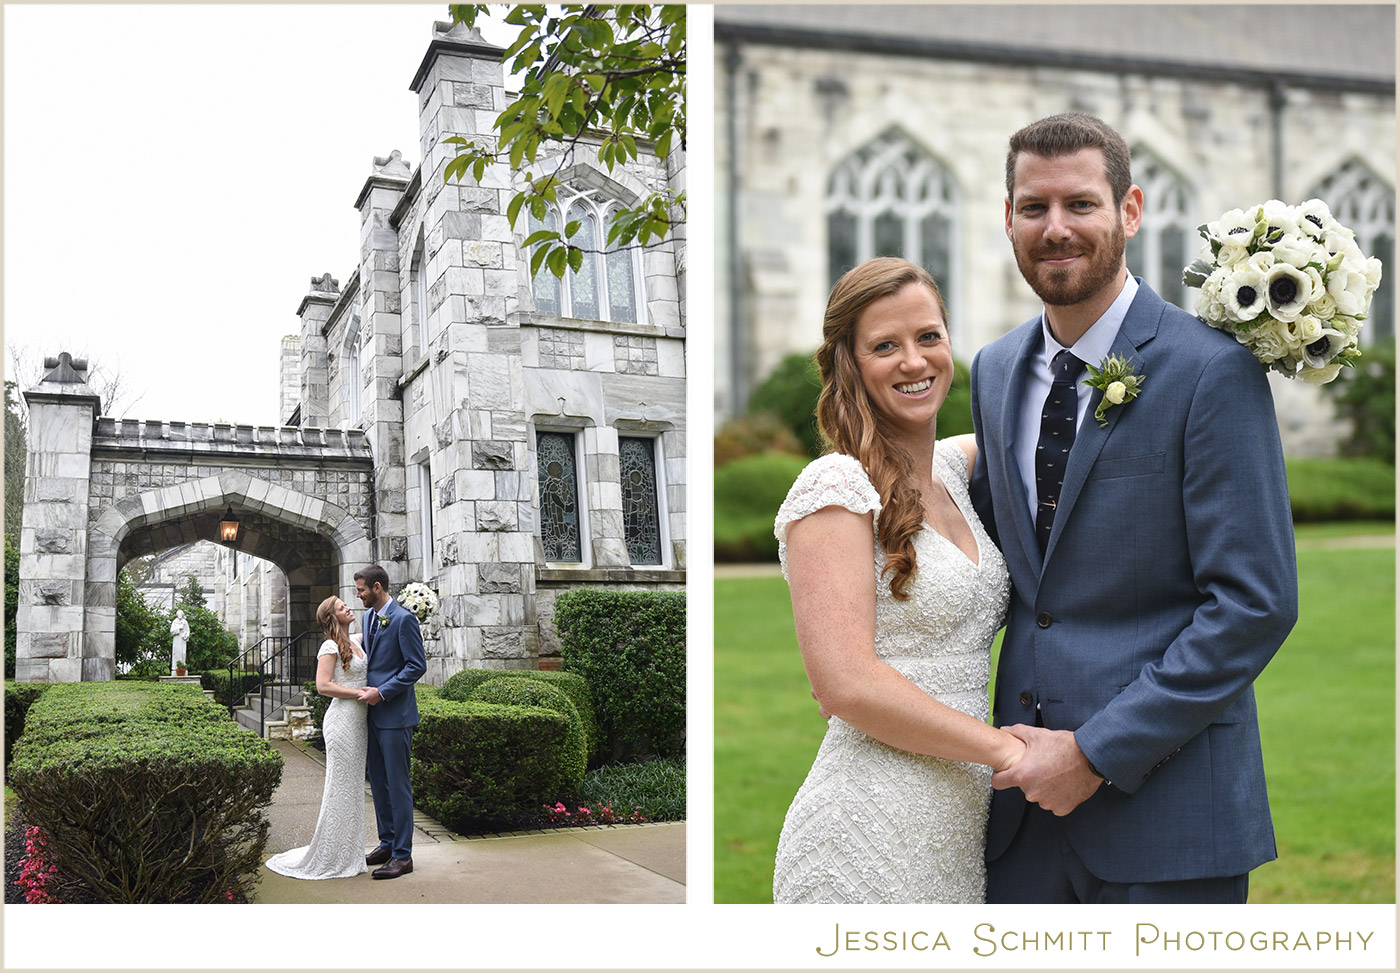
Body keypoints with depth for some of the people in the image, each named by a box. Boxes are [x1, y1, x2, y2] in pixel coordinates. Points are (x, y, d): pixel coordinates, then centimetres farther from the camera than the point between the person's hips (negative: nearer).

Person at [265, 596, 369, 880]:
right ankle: (329, 858, 4)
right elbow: (323, 686, -18)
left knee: (353, 786, 12)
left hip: (358, 721, 8)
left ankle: (347, 853, 20)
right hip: (342, 718, -8)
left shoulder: (357, 641, 13)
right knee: (340, 785, -4)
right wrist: (359, 693, -18)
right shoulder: (330, 647, -9)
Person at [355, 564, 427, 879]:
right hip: (372, 713, 9)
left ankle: (402, 855, 2)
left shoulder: (403, 619, -14)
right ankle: (387, 844, 26)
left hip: (395, 714, -9)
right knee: (378, 783, 15)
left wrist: (382, 692, -18)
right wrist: (365, 686, 9)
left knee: (398, 785, -4)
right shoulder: (368, 617, 13)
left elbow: (417, 665, -16)